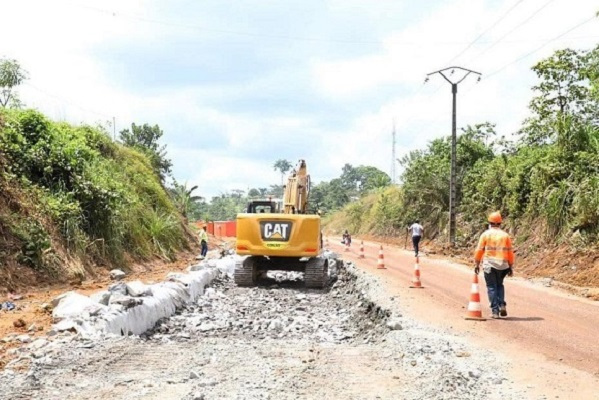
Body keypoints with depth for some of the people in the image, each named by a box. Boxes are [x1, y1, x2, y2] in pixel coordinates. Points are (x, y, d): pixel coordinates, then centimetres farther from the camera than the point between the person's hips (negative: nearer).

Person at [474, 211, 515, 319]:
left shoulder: (486, 234, -1)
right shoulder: (505, 235, 5)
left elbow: (479, 250, -2)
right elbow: (510, 252, 6)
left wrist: (477, 264, 6)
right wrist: (510, 267, 12)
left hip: (489, 265, -2)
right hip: (502, 265, 3)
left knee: (492, 287, 4)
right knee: (499, 285, 22)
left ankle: (495, 311, 0)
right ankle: (502, 304, 4)